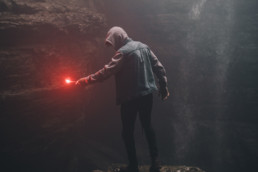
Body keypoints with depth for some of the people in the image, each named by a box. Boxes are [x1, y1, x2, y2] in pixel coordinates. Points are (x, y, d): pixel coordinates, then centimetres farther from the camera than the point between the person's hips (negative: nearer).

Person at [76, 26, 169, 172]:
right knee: (147, 126, 19)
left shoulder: (123, 52, -15)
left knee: (128, 132, 7)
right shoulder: (143, 46, 7)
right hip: (147, 94, 7)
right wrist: (164, 87, 16)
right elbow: (159, 67, 9)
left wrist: (84, 81, -16)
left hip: (131, 97, -7)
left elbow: (106, 72, -20)